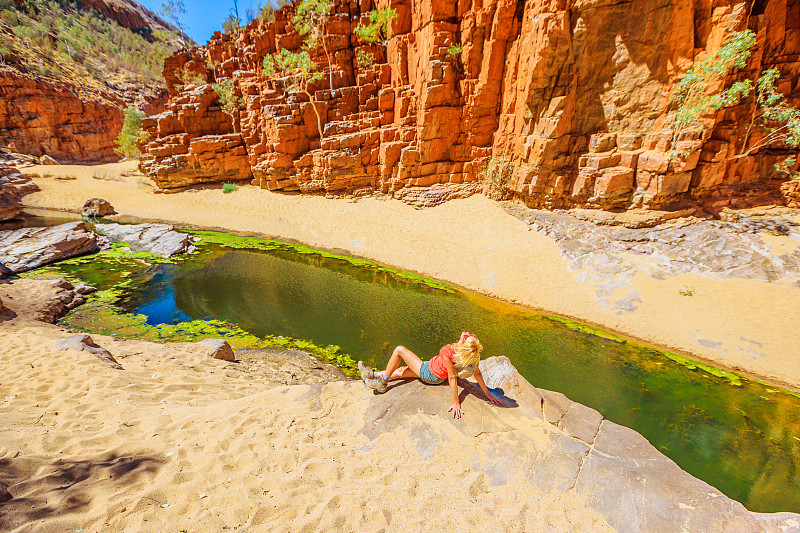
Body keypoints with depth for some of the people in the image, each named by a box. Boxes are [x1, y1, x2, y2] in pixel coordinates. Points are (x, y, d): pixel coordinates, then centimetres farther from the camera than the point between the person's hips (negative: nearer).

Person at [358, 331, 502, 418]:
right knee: (401, 371, 21)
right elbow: (477, 372, -13)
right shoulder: (472, 354, -21)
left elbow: (452, 377, -34)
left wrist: (456, 402, -27)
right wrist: (487, 393, -2)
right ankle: (373, 374, 39)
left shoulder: (447, 351, -40)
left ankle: (382, 383, 15)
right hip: (439, 376, 7)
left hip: (429, 374, -7)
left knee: (399, 350, 0)